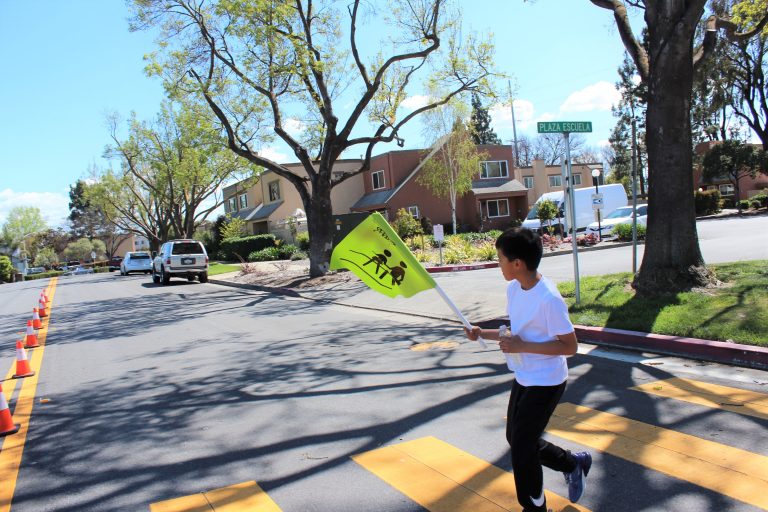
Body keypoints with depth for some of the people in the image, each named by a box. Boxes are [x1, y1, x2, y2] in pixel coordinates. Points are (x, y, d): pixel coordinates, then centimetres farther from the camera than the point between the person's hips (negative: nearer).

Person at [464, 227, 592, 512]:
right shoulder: (513, 289, 0)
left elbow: (570, 346, -23)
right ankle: (574, 464, 41)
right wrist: (483, 333, -1)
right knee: (516, 438, 20)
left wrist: (521, 346, -28)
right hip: (523, 379, 9)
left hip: (545, 383, -9)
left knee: (522, 448, -1)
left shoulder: (549, 299, -26)